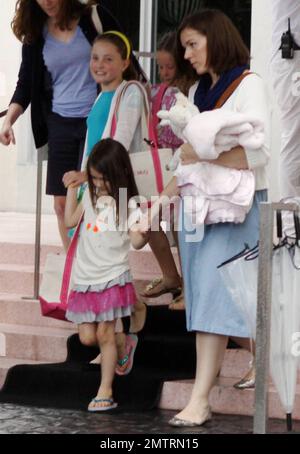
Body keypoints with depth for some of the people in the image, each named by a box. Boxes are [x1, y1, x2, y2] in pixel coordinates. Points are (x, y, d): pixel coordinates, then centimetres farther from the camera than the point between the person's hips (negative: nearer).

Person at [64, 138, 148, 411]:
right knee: (87, 337, 3)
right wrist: (72, 189, 7)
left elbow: (136, 241, -14)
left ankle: (106, 390, 1)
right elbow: (70, 221, 12)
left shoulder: (129, 204, -9)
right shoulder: (90, 195, 6)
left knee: (105, 334, -6)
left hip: (112, 278, -5)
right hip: (85, 278, 5)